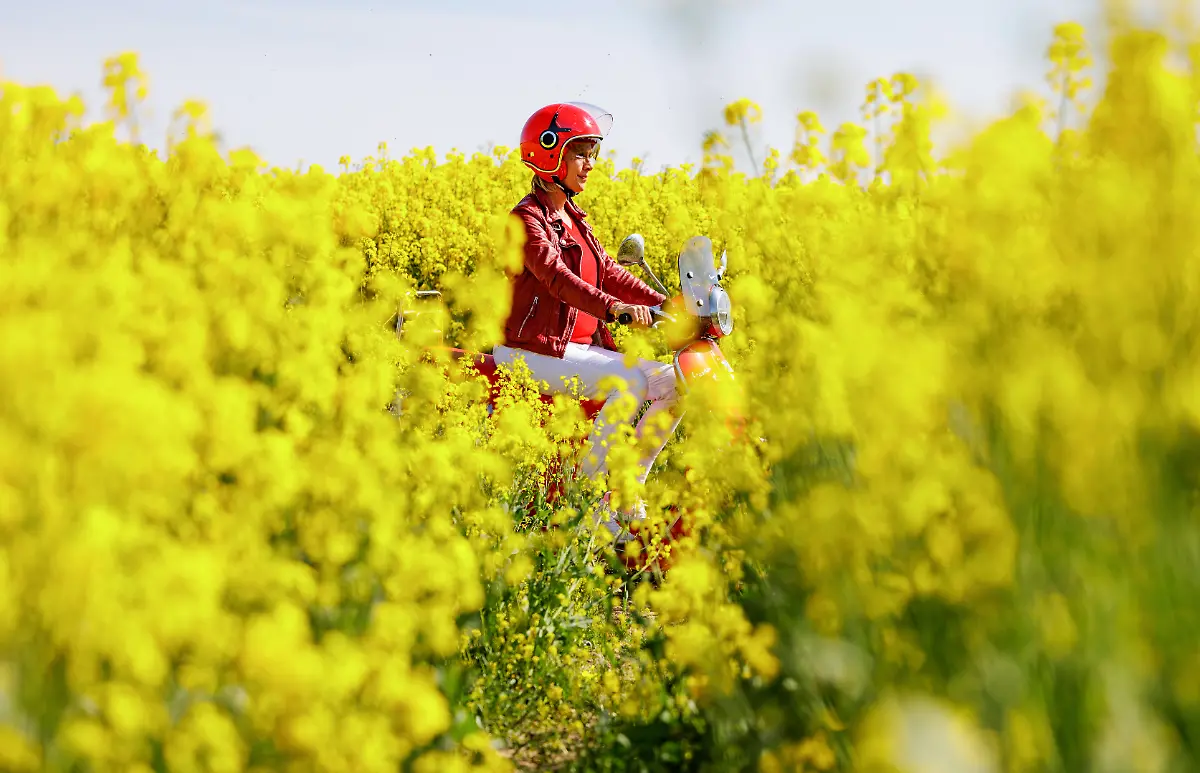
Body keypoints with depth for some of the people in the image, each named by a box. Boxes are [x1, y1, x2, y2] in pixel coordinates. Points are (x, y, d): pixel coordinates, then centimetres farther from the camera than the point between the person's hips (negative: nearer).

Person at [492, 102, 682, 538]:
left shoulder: (572, 218, 18)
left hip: (583, 345, 9)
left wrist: (665, 304, 1)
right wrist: (614, 308, -41)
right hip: (532, 349, -9)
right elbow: (557, 277, -27)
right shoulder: (528, 217, -10)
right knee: (631, 382, -29)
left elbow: (607, 273, 14)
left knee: (672, 382, -4)